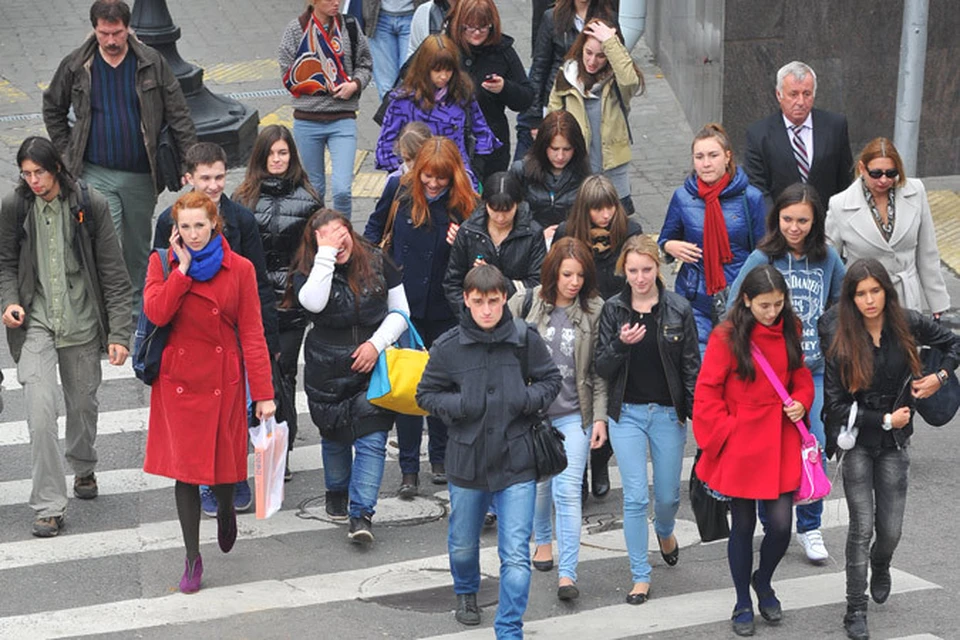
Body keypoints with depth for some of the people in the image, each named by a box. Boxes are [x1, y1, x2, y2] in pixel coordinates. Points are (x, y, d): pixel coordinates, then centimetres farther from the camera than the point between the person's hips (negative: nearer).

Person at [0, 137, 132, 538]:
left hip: (82, 321, 0)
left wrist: (119, 333, -9)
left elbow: (113, 273, -5)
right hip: (35, 323, 0)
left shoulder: (90, 205, -7)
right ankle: (48, 505, -7)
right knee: (40, 408, -14)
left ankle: (83, 468, 46)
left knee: (83, 404, 14)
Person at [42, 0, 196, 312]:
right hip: (96, 175, -1)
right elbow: (52, 108, 14)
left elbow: (179, 115, -1)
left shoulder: (152, 63, -4)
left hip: (141, 175, 1)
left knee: (138, 250, 14)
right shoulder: (76, 65, -2)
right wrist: (67, 151, 8)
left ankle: (138, 308, 31)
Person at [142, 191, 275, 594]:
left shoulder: (239, 269, -2)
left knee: (223, 461, 5)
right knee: (185, 467, -1)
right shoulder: (162, 264, 1)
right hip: (178, 379, 0)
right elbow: (156, 313, -17)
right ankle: (192, 558, 10)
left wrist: (264, 392, -7)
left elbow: (252, 333, -3)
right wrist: (183, 267, -16)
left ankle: (226, 509, 43)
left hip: (223, 379, 0)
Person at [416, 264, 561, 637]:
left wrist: (529, 399, -15)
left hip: (517, 463, -2)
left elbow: (551, 380, 5)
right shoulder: (448, 347, -8)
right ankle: (466, 593, 55)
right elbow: (426, 394, 3)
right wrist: (457, 406, -16)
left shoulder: (526, 340, -8)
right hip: (466, 462, 2)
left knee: (516, 556, -8)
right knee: (463, 545, 24)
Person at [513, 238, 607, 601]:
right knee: (539, 484, 16)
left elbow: (600, 370, 1)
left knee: (568, 492, -9)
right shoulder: (524, 305, -3)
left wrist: (600, 417, -4)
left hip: (574, 415, -1)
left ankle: (568, 573, -7)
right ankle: (542, 540, 44)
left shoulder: (594, 312, -2)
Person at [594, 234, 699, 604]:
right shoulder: (613, 310, -1)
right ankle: (640, 576, 9)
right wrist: (620, 344, -20)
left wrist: (698, 413, -7)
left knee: (668, 495, 11)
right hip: (627, 414, 0)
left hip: (668, 413, 0)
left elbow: (691, 366, 0)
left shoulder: (678, 309, -3)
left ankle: (665, 531, 47)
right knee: (635, 497, -2)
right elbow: (602, 369, -1)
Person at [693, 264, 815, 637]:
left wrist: (801, 402, -3)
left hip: (780, 444, 3)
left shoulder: (789, 332, 3)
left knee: (781, 525, -2)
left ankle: (763, 581, 29)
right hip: (740, 447, -3)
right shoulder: (726, 337, -10)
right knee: (743, 526, 8)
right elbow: (706, 393, -7)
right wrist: (726, 431, -12)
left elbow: (801, 378, 16)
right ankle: (743, 603, 26)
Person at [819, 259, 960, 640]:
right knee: (862, 525, -8)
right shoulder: (840, 339, -14)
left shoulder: (907, 325, -7)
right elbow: (836, 405, -12)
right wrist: (885, 420, -14)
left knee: (891, 528, 5)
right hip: (856, 440, -2)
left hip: (894, 442, 2)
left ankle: (880, 566, 42)